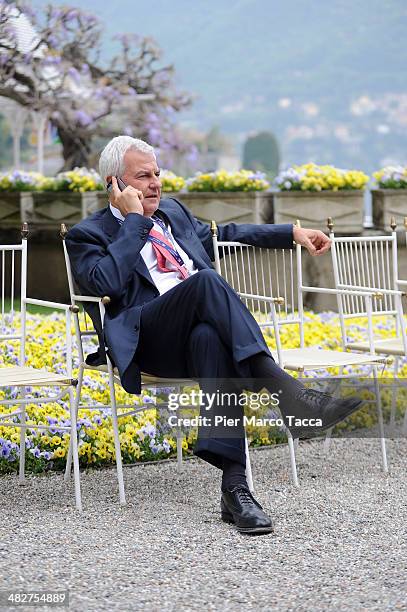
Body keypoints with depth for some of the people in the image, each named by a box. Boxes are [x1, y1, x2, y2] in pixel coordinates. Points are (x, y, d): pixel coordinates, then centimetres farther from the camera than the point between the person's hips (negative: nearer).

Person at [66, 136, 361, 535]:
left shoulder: (172, 210, 29)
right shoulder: (89, 234, 9)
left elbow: (221, 234, 41)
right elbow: (105, 282, -11)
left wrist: (292, 233, 33)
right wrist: (135, 220, -3)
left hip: (206, 330, 4)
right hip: (150, 341, -4)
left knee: (208, 338, -36)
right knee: (206, 280, -33)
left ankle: (234, 485, -44)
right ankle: (289, 393, -42)